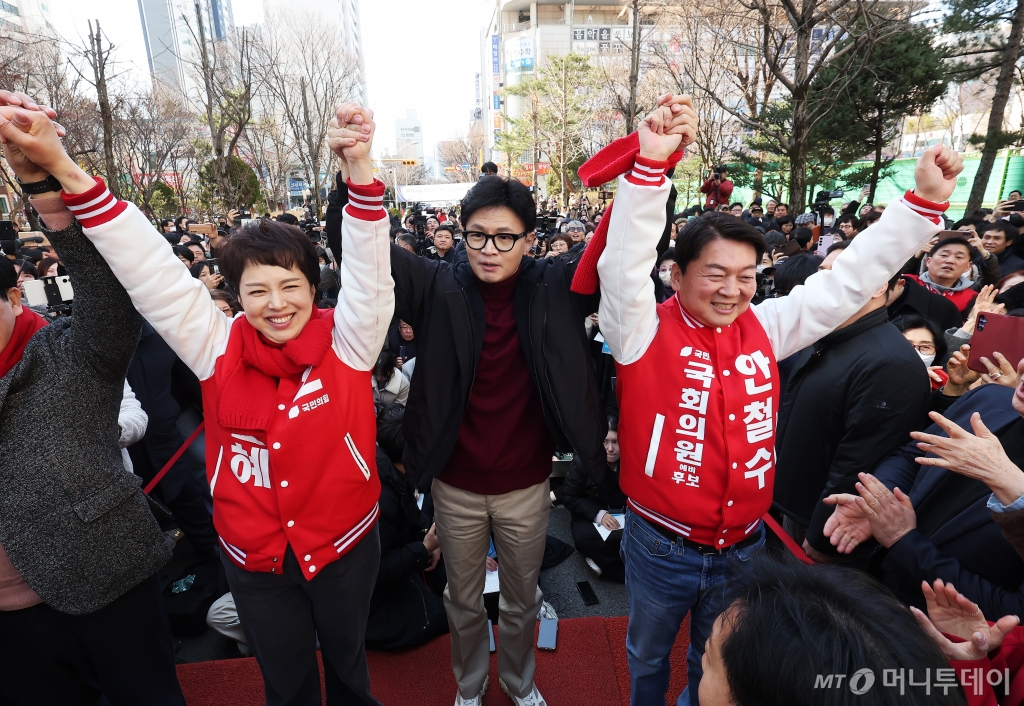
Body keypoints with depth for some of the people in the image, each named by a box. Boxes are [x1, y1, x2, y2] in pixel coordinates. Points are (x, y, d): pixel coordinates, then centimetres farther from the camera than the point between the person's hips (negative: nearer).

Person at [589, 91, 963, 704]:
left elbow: (850, 280, 1)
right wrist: (650, 164, -41)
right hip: (661, 544, -3)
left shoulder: (765, 328, -4)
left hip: (744, 544, 4)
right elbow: (624, 262, -32)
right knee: (648, 655, 26)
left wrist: (924, 201, -1)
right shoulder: (646, 330, -17)